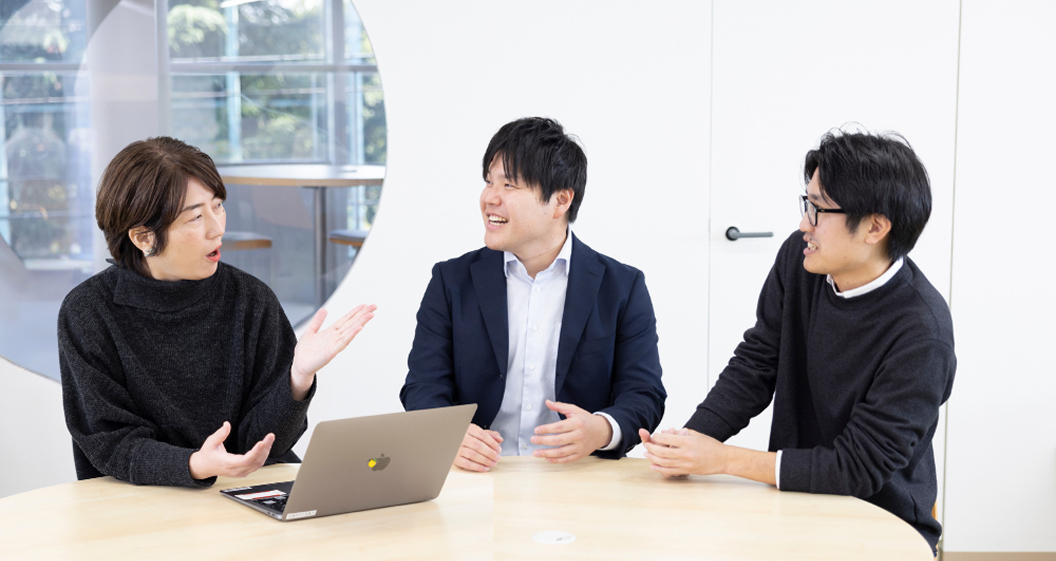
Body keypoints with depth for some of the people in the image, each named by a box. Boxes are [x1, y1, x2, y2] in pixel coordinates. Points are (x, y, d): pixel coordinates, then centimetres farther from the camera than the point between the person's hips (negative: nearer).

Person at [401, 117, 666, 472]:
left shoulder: (623, 287, 8)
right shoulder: (452, 281, 11)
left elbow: (644, 396, 3)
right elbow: (424, 390, 4)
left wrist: (603, 430, -20)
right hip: (476, 479, 1)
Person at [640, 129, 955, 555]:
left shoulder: (921, 333, -22)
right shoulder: (798, 258, -4)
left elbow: (859, 467, -21)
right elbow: (755, 364, 4)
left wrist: (723, 459, -21)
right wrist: (689, 440, -12)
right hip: (794, 505, 5)